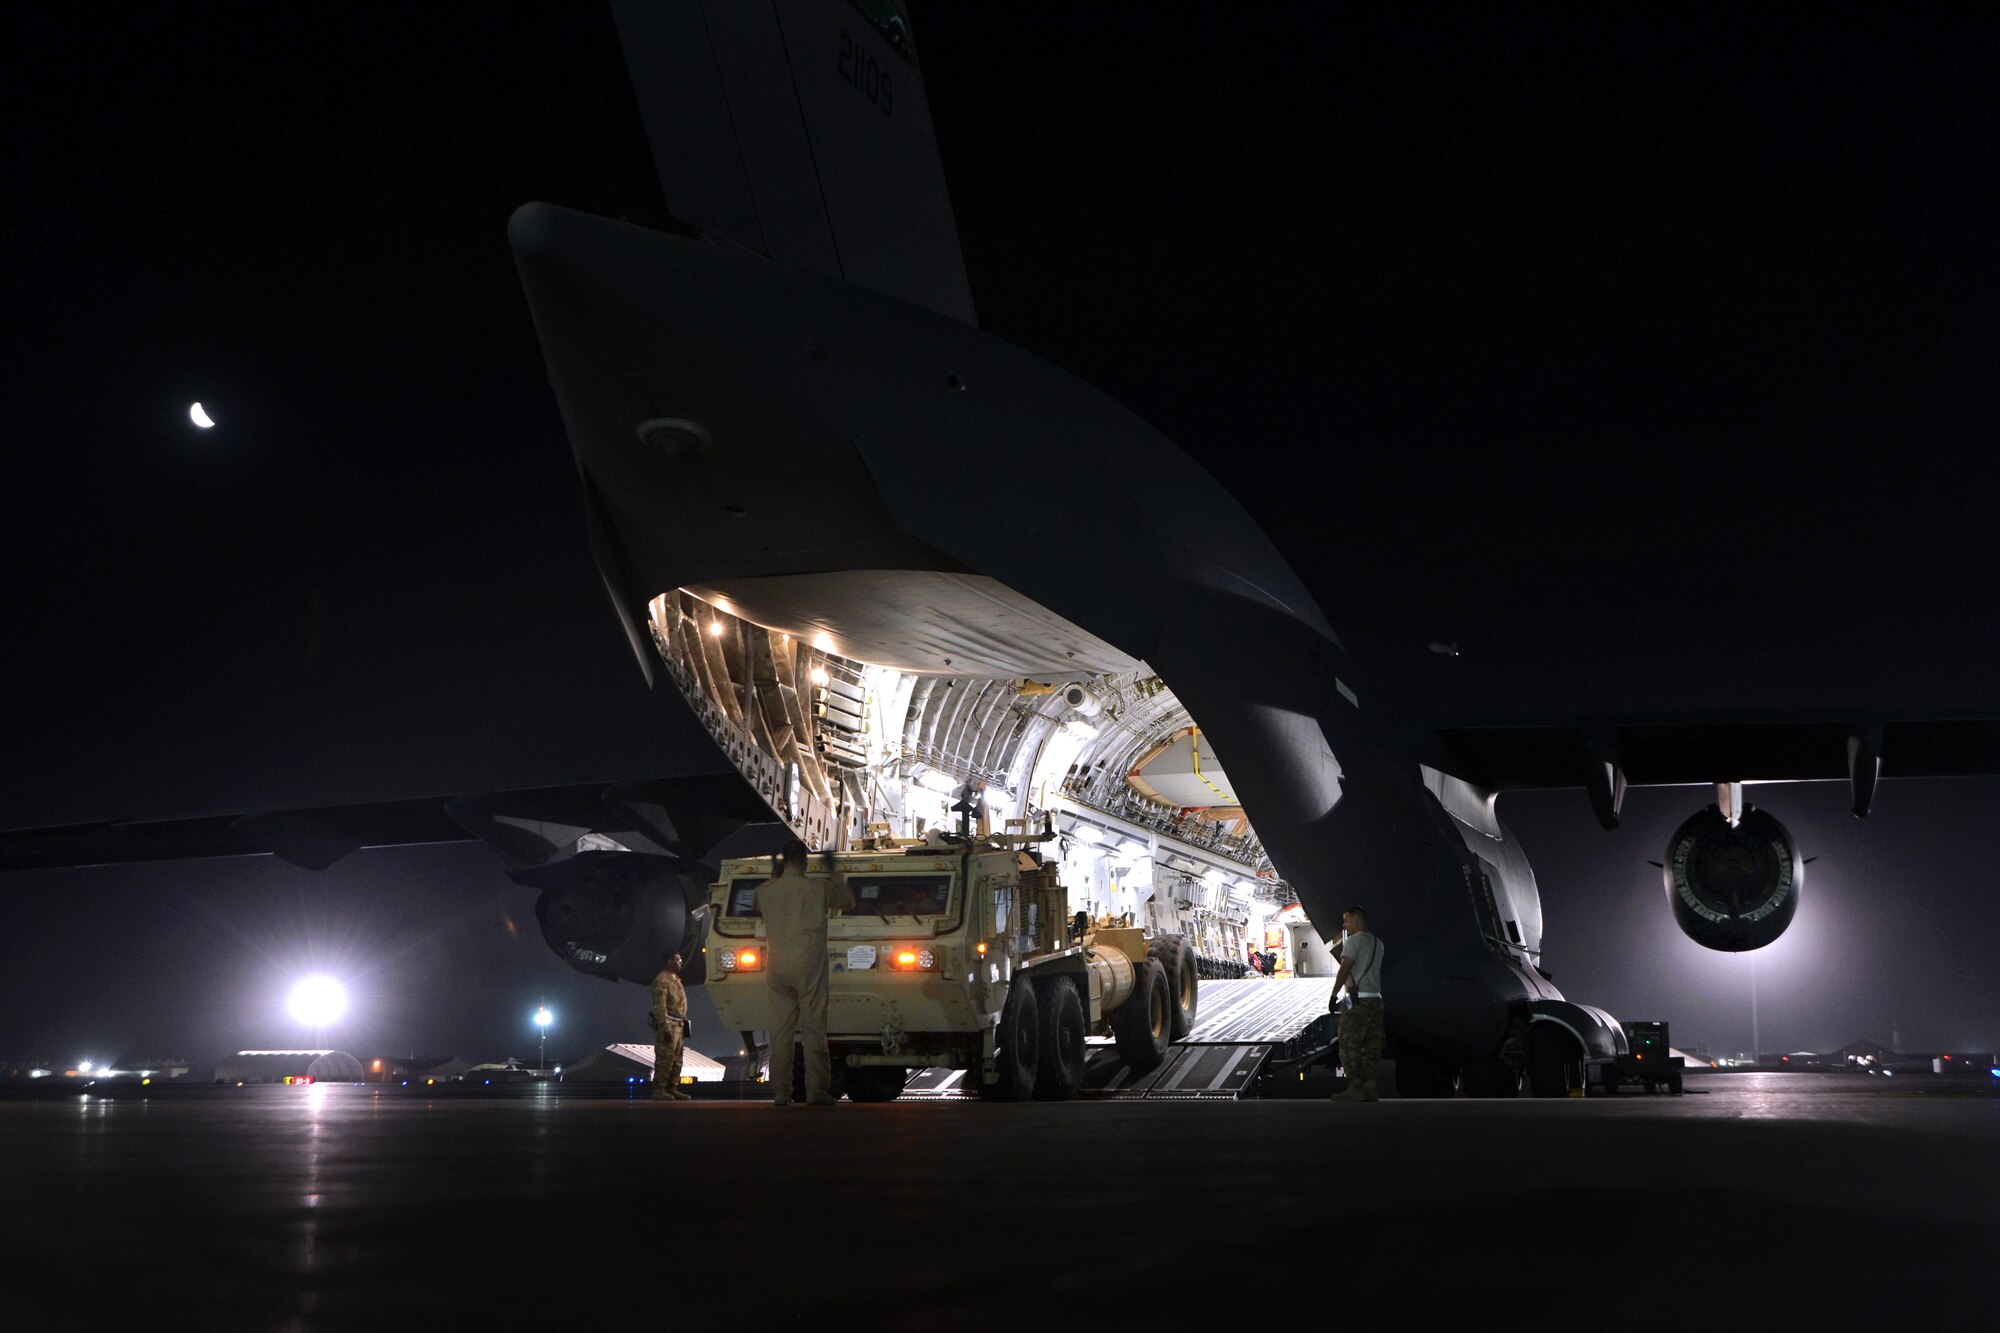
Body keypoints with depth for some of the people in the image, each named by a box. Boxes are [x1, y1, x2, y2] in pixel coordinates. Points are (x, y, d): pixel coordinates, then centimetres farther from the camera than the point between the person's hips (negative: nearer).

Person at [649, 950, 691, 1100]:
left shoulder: (676, 979, 19)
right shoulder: (662, 980, -10)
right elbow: (660, 1006, -17)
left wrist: (683, 1028, 20)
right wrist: (665, 1027, -24)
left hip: (678, 1026, 9)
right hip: (668, 1024, -9)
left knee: (676, 1060, 10)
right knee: (665, 1058, -10)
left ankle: (672, 1089, 13)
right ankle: (659, 1090, -8)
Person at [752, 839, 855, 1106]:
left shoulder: (765, 890, 3)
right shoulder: (818, 887, -5)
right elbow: (848, 901, 12)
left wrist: (777, 875, 29)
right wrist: (833, 872, 23)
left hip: (778, 968, 3)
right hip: (809, 966, -3)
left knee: (780, 1030, 6)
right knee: (814, 1028, -1)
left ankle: (780, 1093, 6)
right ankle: (816, 1091, -4)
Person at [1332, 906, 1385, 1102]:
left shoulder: (1354, 941, -6)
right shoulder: (1378, 944, 18)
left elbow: (1344, 970, -14)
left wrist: (1334, 994, -14)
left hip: (1358, 1000, -8)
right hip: (1376, 998, 8)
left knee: (1348, 1045, -8)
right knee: (1371, 1047, 8)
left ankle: (1356, 1087, -15)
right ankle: (1370, 1087, 5)